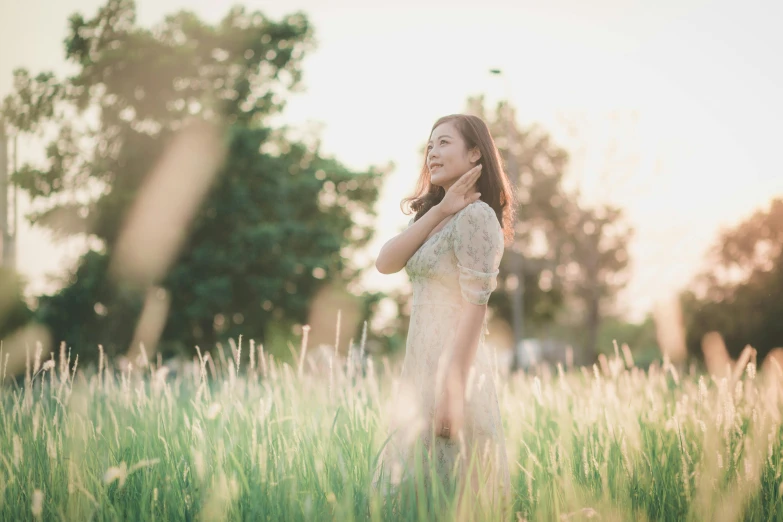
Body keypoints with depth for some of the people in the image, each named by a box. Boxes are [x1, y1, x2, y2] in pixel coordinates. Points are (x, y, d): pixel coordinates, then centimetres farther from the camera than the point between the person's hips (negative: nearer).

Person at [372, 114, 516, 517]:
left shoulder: (475, 215, -11)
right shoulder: (434, 216, 16)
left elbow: (475, 306, -18)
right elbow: (385, 263, 1)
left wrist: (453, 390, -23)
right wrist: (438, 210, -6)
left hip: (454, 362, -9)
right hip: (421, 364, 9)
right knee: (419, 493, 13)